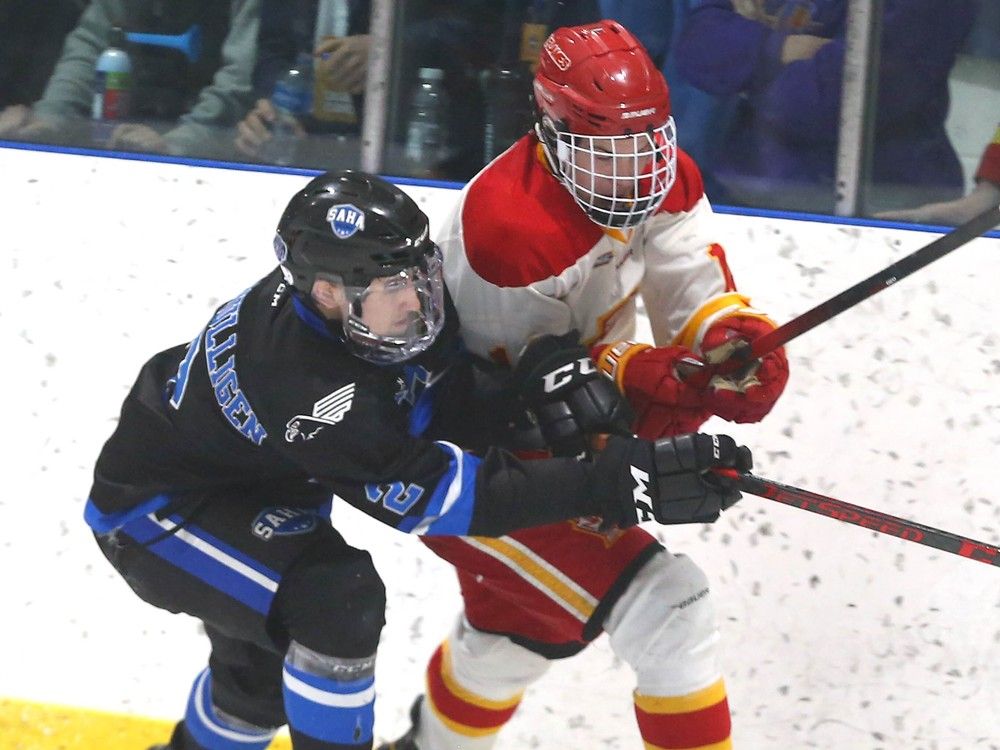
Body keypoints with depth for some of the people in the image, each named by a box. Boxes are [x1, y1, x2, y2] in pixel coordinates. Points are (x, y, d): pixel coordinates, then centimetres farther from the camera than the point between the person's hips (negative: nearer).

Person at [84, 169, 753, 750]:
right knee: (339, 599, -28)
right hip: (154, 511, -9)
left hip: (246, 492, 9)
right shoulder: (303, 385, -39)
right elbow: (440, 493, -39)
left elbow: (445, 402, 0)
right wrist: (623, 482, -46)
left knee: (263, 674, 23)